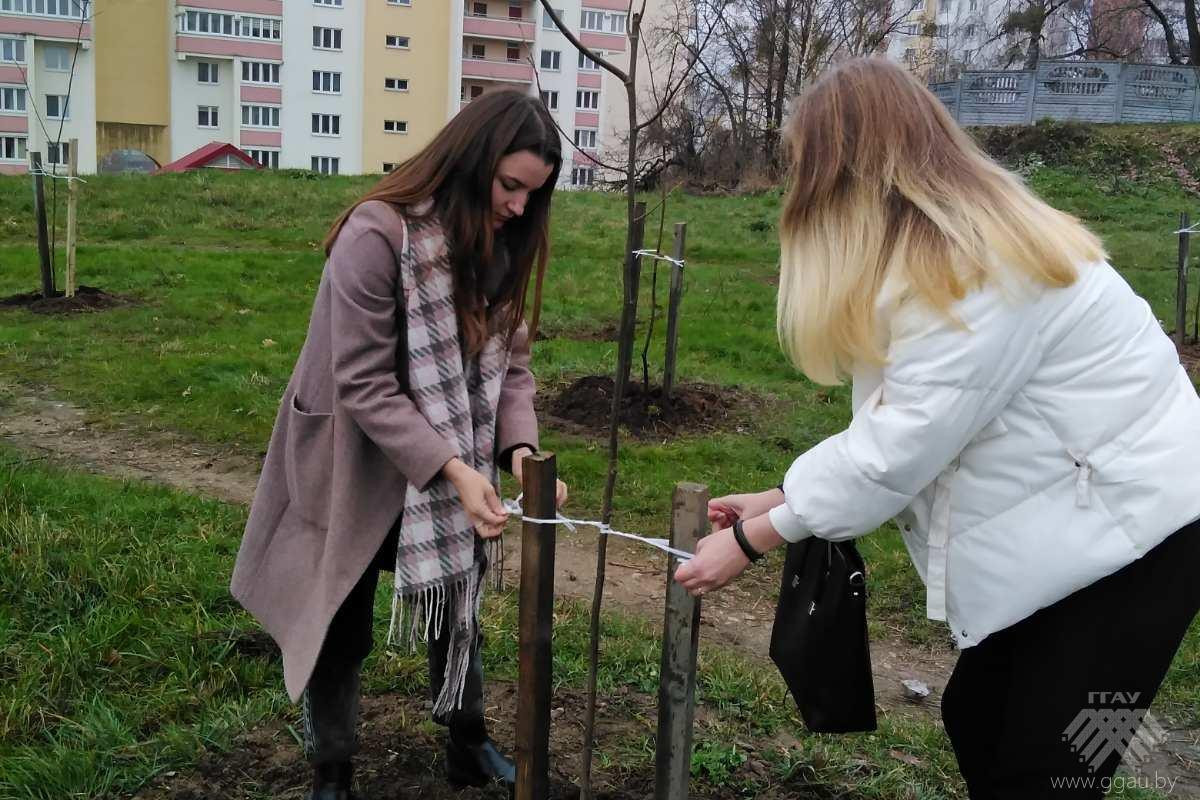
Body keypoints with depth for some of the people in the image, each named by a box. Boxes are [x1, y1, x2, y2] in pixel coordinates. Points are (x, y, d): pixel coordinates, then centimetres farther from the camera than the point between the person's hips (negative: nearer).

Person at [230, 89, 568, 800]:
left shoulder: (499, 244, -4)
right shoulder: (377, 233, -26)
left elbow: (510, 361, -3)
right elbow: (364, 385, -26)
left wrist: (520, 447, -21)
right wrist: (453, 470, -33)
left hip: (452, 466, 6)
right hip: (358, 467, -6)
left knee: (457, 610, 19)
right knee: (342, 631, 10)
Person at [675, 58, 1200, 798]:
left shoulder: (973, 268, -27)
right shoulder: (947, 249, 5)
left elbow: (898, 450, -25)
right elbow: (898, 422, 4)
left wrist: (751, 540, -14)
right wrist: (779, 498, 2)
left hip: (1132, 528, -9)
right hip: (1064, 526, 9)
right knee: (975, 720, 16)